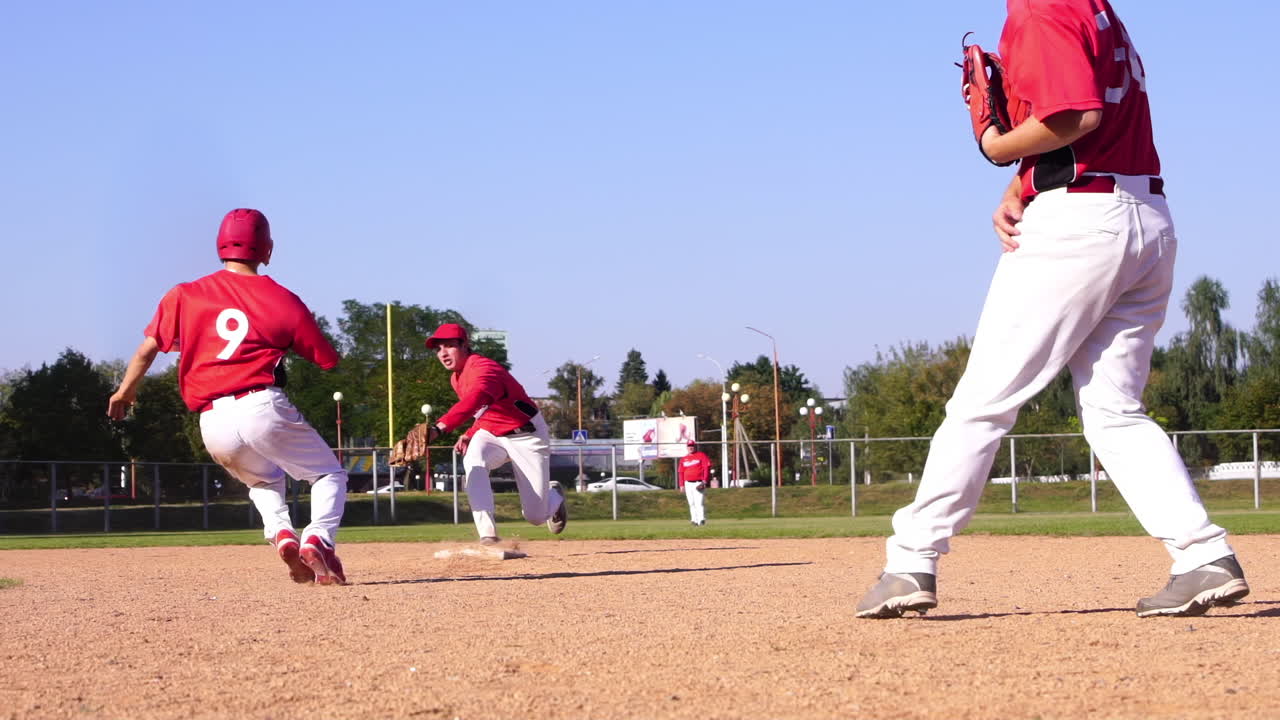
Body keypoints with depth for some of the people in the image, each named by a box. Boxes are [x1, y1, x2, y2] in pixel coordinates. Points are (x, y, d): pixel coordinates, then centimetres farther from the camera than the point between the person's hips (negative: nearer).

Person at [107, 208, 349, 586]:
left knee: (264, 481, 32)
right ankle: (316, 540, -14)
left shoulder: (185, 296, 7)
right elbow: (328, 359, 10)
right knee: (330, 475, 15)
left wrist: (126, 389, 24)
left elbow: (149, 346, 7)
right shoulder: (282, 300, 4)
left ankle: (281, 535, 2)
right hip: (263, 408, -3)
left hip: (214, 427, 3)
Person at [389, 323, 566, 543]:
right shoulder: (456, 378, 2)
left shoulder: (483, 368, -28)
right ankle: (488, 535, -33)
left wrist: (438, 428, -64)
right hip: (491, 434, 7)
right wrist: (469, 435, -4)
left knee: (535, 516, -3)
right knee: (473, 460, -31)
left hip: (527, 436, -7)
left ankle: (554, 496, 37)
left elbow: (474, 401, -50)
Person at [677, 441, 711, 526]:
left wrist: (704, 481, -14)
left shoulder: (702, 456, 2)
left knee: (699, 502, -15)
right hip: (688, 483, 5)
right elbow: (681, 472, 18)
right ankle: (694, 520, 10)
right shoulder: (683, 459, 17)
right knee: (691, 503, 5)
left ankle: (702, 519, -20)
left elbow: (707, 468, -4)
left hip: (699, 483, -5)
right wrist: (681, 485, 9)